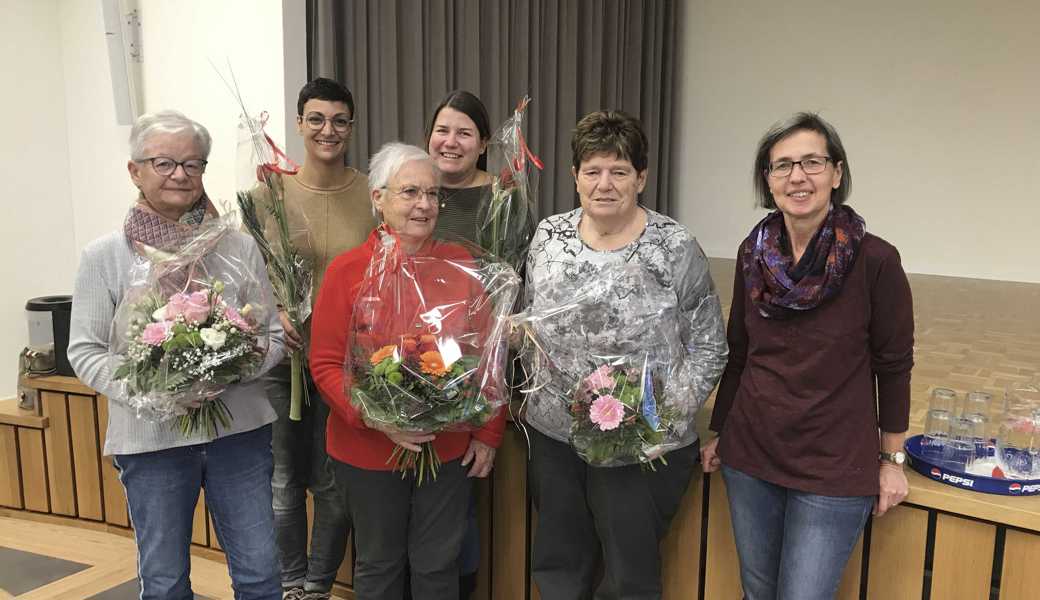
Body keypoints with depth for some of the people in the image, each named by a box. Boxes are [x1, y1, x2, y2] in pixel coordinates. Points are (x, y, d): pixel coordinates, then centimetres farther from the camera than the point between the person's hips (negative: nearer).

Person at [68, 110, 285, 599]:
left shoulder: (240, 247, 2)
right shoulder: (105, 255, -1)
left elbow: (273, 336, 4)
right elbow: (84, 351, 0)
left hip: (239, 429, 1)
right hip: (150, 437, 0)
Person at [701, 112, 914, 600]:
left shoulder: (875, 261, -14)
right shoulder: (753, 253, -2)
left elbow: (893, 366, -5)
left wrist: (891, 460, 1)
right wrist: (718, 432, 13)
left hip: (834, 470, -4)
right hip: (749, 457, 4)